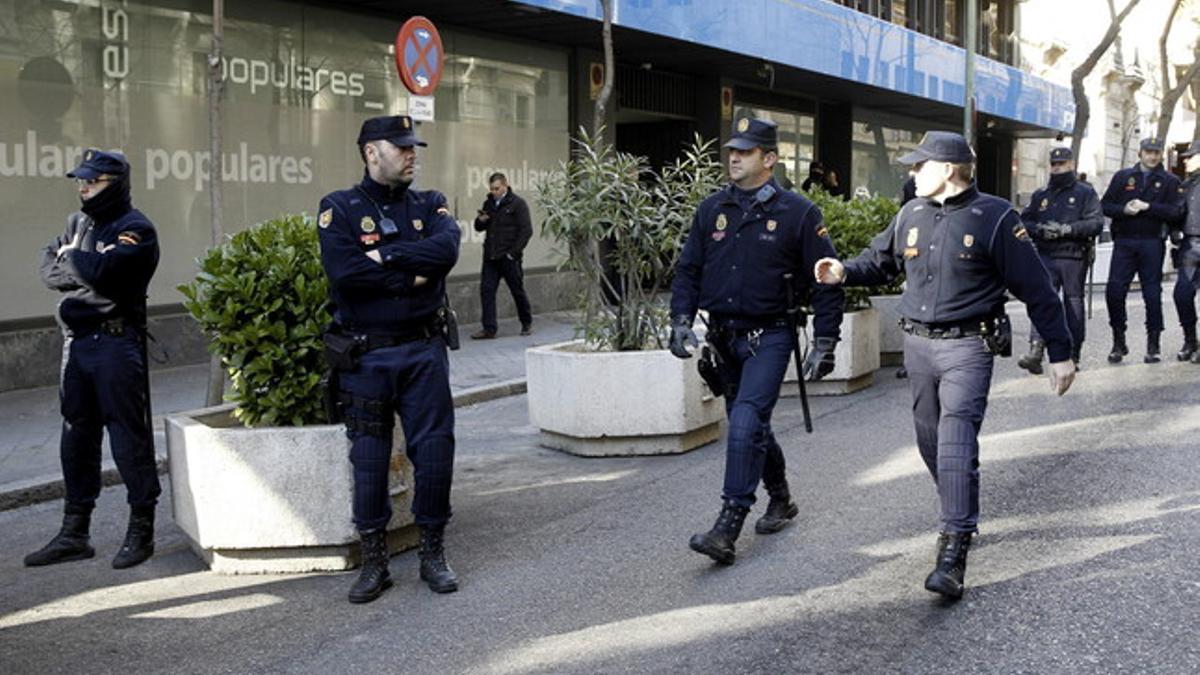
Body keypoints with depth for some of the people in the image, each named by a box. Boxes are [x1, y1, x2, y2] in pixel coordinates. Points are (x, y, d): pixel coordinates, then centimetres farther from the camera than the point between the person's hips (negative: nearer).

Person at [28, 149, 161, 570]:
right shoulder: (77, 222, 17)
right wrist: (87, 266, -11)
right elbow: (49, 271, 6)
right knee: (77, 437, 12)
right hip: (76, 342, 8)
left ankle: (141, 531, 5)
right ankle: (74, 533, 20)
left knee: (128, 436, -3)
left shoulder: (135, 229, -8)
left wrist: (71, 257, -3)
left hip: (116, 343, -8)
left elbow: (103, 273, -22)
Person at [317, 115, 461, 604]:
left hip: (424, 351, 2)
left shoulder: (428, 204, 7)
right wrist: (413, 276, -12)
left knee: (434, 452, 5)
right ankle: (374, 563, 18)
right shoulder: (340, 209, -3)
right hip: (366, 356, -2)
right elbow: (344, 272, -19)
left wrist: (386, 255, -17)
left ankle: (433, 555, 20)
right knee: (369, 461, 5)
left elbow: (447, 248, -14)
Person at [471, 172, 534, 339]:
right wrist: (481, 220, -4)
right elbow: (479, 228, 20)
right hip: (490, 257, 5)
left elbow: (526, 231, -9)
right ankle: (489, 329, -1)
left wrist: (513, 252, -13)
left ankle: (527, 323, 24)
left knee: (518, 291, 6)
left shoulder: (518, 204, -5)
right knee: (486, 291, -3)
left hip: (509, 258, -5)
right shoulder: (489, 203, 13)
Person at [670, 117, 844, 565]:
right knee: (750, 426, 16)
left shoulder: (797, 212, -7)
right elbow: (688, 269, 12)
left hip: (769, 336, -6)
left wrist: (824, 343, -7)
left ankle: (728, 527, -16)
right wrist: (681, 319, -2)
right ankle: (781, 500, 37)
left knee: (746, 424, -18)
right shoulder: (712, 209, 6)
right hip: (723, 336, 6)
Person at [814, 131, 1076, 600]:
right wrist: (845, 273, -3)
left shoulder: (993, 217, -8)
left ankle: (954, 551, -17)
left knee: (955, 442, -17)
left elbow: (1035, 288, -5)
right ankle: (963, 516, 37)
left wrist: (1060, 353, -4)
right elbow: (880, 261, 20)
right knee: (930, 441, 14)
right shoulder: (911, 215, 9)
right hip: (917, 344, 6)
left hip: (967, 348, -6)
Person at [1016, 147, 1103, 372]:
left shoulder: (1085, 193, 5)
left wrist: (1066, 229, -18)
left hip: (1074, 258, -2)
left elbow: (1096, 223, -6)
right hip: (1045, 256, 2)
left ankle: (1073, 355, 14)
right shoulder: (1040, 195, 17)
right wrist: (1039, 229, -10)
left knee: (1073, 304, 6)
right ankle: (1036, 352, -21)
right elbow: (1023, 221, 11)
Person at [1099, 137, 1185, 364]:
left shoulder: (1169, 181, 8)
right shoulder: (1122, 177, 12)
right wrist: (1124, 210, -11)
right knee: (1114, 290, -6)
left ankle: (1153, 346, 10)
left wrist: (1148, 207, -13)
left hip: (1152, 243, -1)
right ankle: (1119, 342, 8)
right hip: (1124, 242, 1)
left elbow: (1176, 212, -4)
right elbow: (1105, 205, 8)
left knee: (1153, 294, 1)